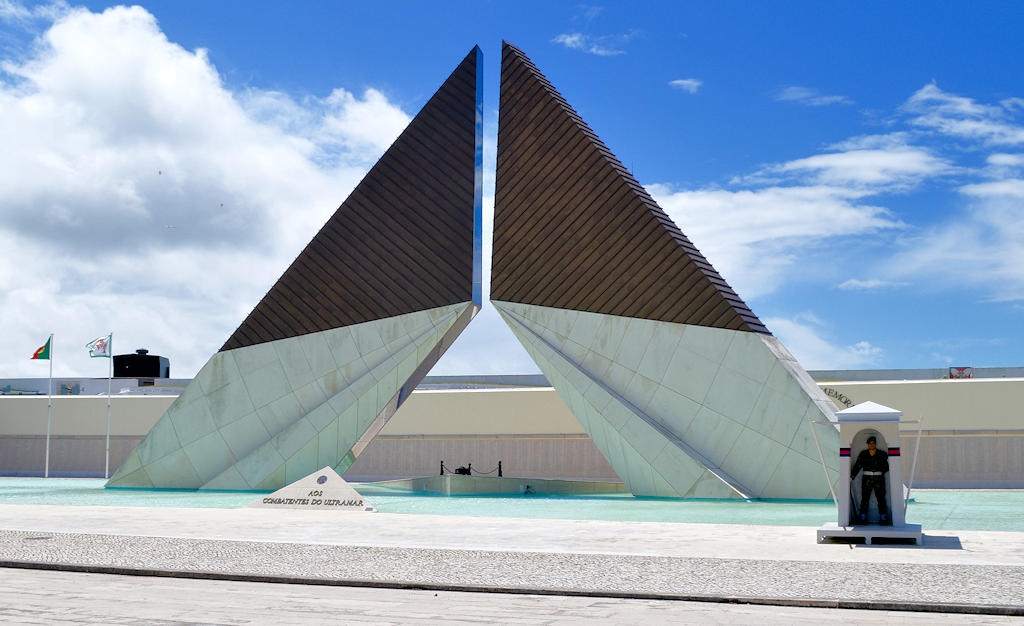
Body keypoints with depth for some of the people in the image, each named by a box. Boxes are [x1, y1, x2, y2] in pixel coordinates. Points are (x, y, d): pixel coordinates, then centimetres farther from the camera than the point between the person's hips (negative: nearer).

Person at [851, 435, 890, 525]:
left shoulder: (882, 454, 8)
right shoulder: (863, 454, 9)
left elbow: (886, 467, 11)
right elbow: (857, 466, 4)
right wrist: (851, 476, -2)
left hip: (879, 478, 0)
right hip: (867, 478, 0)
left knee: (881, 498, -4)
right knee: (865, 498, -3)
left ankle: (883, 518, 0)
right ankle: (863, 518, 1)